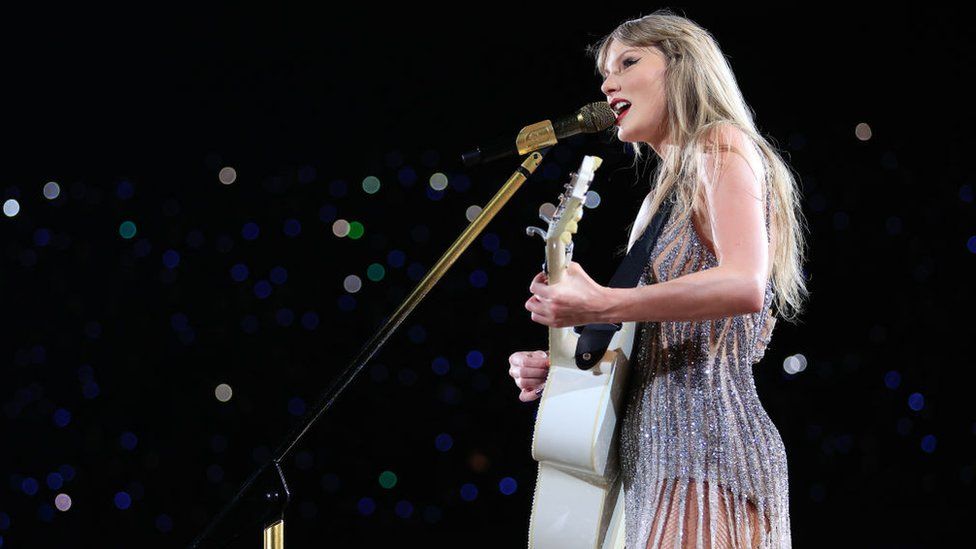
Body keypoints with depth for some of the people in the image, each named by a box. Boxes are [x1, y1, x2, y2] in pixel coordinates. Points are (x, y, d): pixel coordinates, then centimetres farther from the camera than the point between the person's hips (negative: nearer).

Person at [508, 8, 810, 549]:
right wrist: (564, 365, 8)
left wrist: (599, 306, -19)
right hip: (661, 462, 9)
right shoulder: (674, 183, 24)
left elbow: (744, 286, -21)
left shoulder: (721, 144, -2)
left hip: (705, 456, -9)